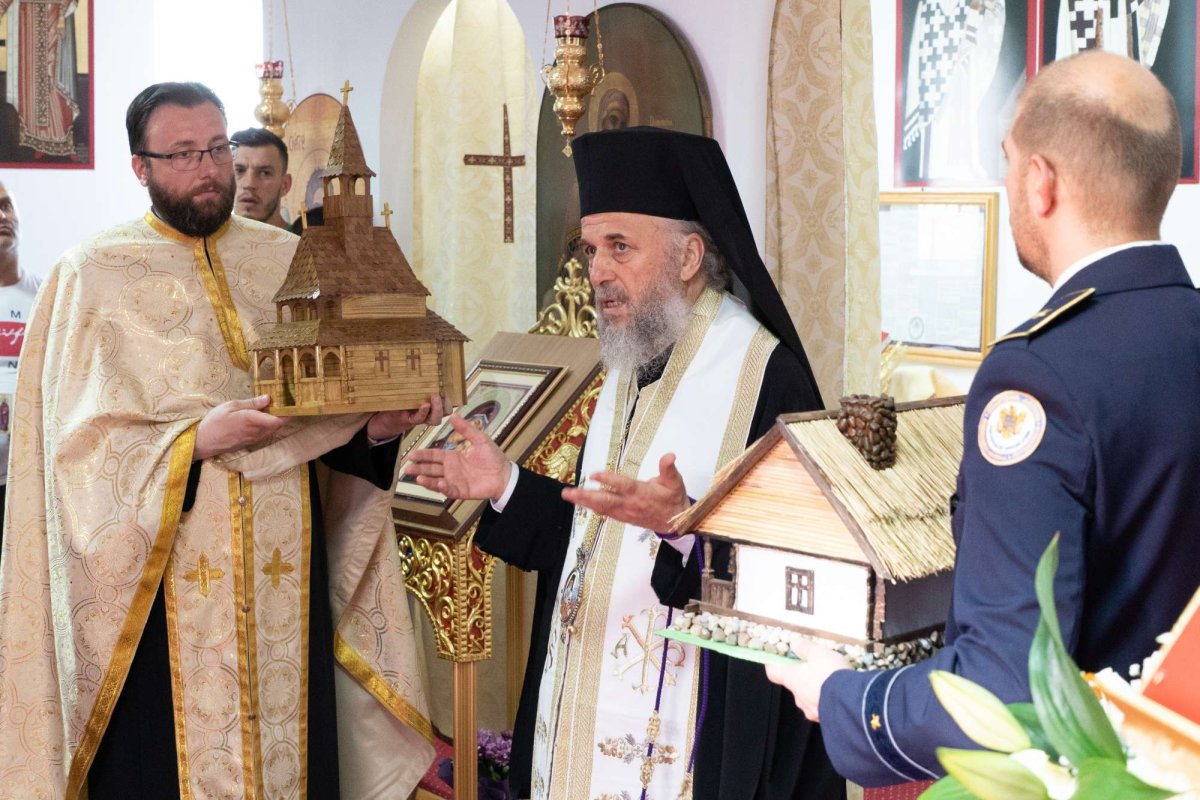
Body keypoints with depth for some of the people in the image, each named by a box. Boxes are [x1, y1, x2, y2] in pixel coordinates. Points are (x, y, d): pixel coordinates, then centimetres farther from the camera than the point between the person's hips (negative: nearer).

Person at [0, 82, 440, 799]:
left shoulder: (290, 262, 8)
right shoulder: (92, 276, -2)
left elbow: (333, 401, 9)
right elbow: (82, 446, -9)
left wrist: (376, 425, -12)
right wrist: (198, 440, -22)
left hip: (286, 570, 3)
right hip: (161, 579, -3)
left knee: (291, 742, 8)